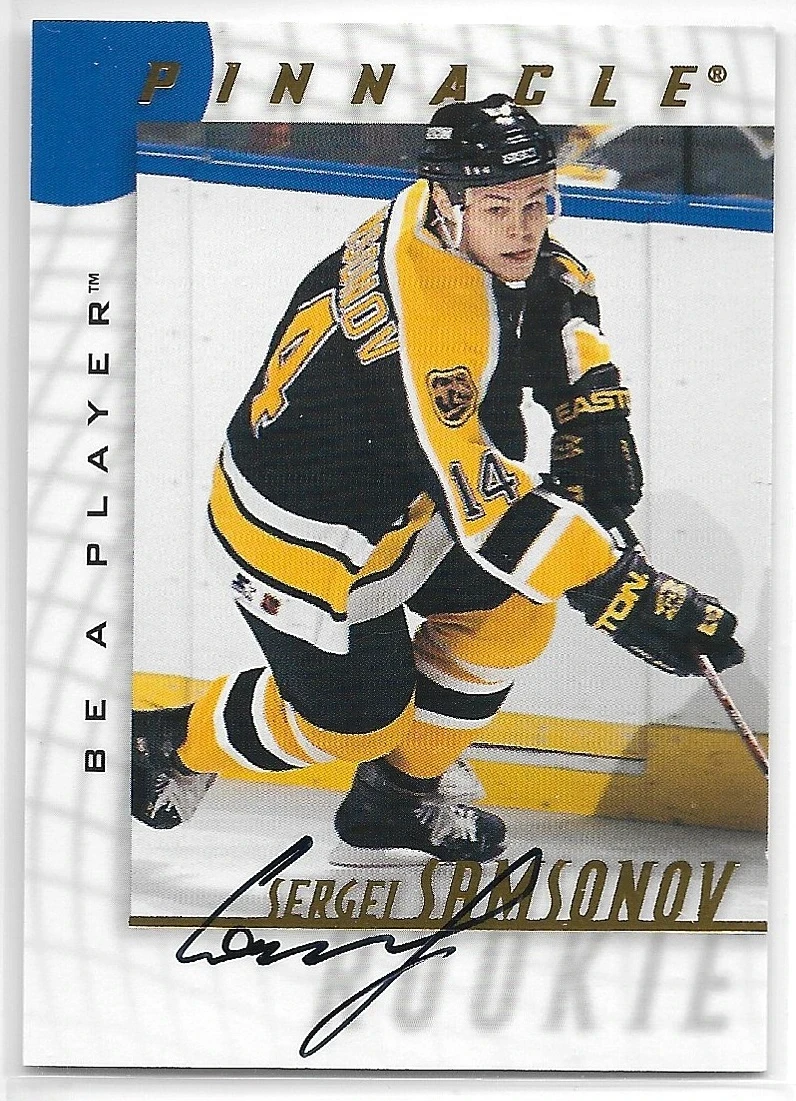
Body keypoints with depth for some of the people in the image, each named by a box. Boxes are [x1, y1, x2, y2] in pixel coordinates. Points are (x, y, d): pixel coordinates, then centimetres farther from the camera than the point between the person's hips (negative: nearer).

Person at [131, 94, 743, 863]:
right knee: (355, 722, 7)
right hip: (303, 536, -8)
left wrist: (592, 415, 0)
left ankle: (400, 798, 25)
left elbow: (558, 293, 12)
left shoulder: (462, 223, -10)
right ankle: (170, 744, 33)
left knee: (512, 613, 7)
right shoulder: (429, 321, -38)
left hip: (386, 477, 9)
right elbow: (479, 498, -40)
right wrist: (620, 594, -40)